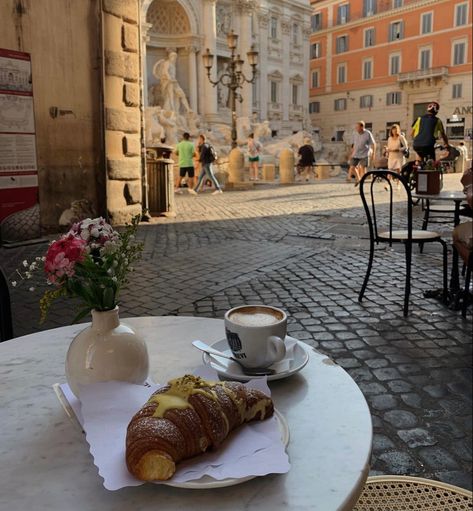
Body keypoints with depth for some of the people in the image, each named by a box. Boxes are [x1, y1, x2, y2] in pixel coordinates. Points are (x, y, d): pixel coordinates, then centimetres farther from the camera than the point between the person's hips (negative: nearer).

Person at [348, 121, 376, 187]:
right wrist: (352, 153, 17)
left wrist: (373, 153, -8)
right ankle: (358, 179, 26)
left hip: (364, 154, -4)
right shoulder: (355, 134, 1)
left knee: (363, 168, -9)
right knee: (352, 167, 2)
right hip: (356, 154, 4)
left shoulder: (368, 134, -11)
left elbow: (373, 144, -4)